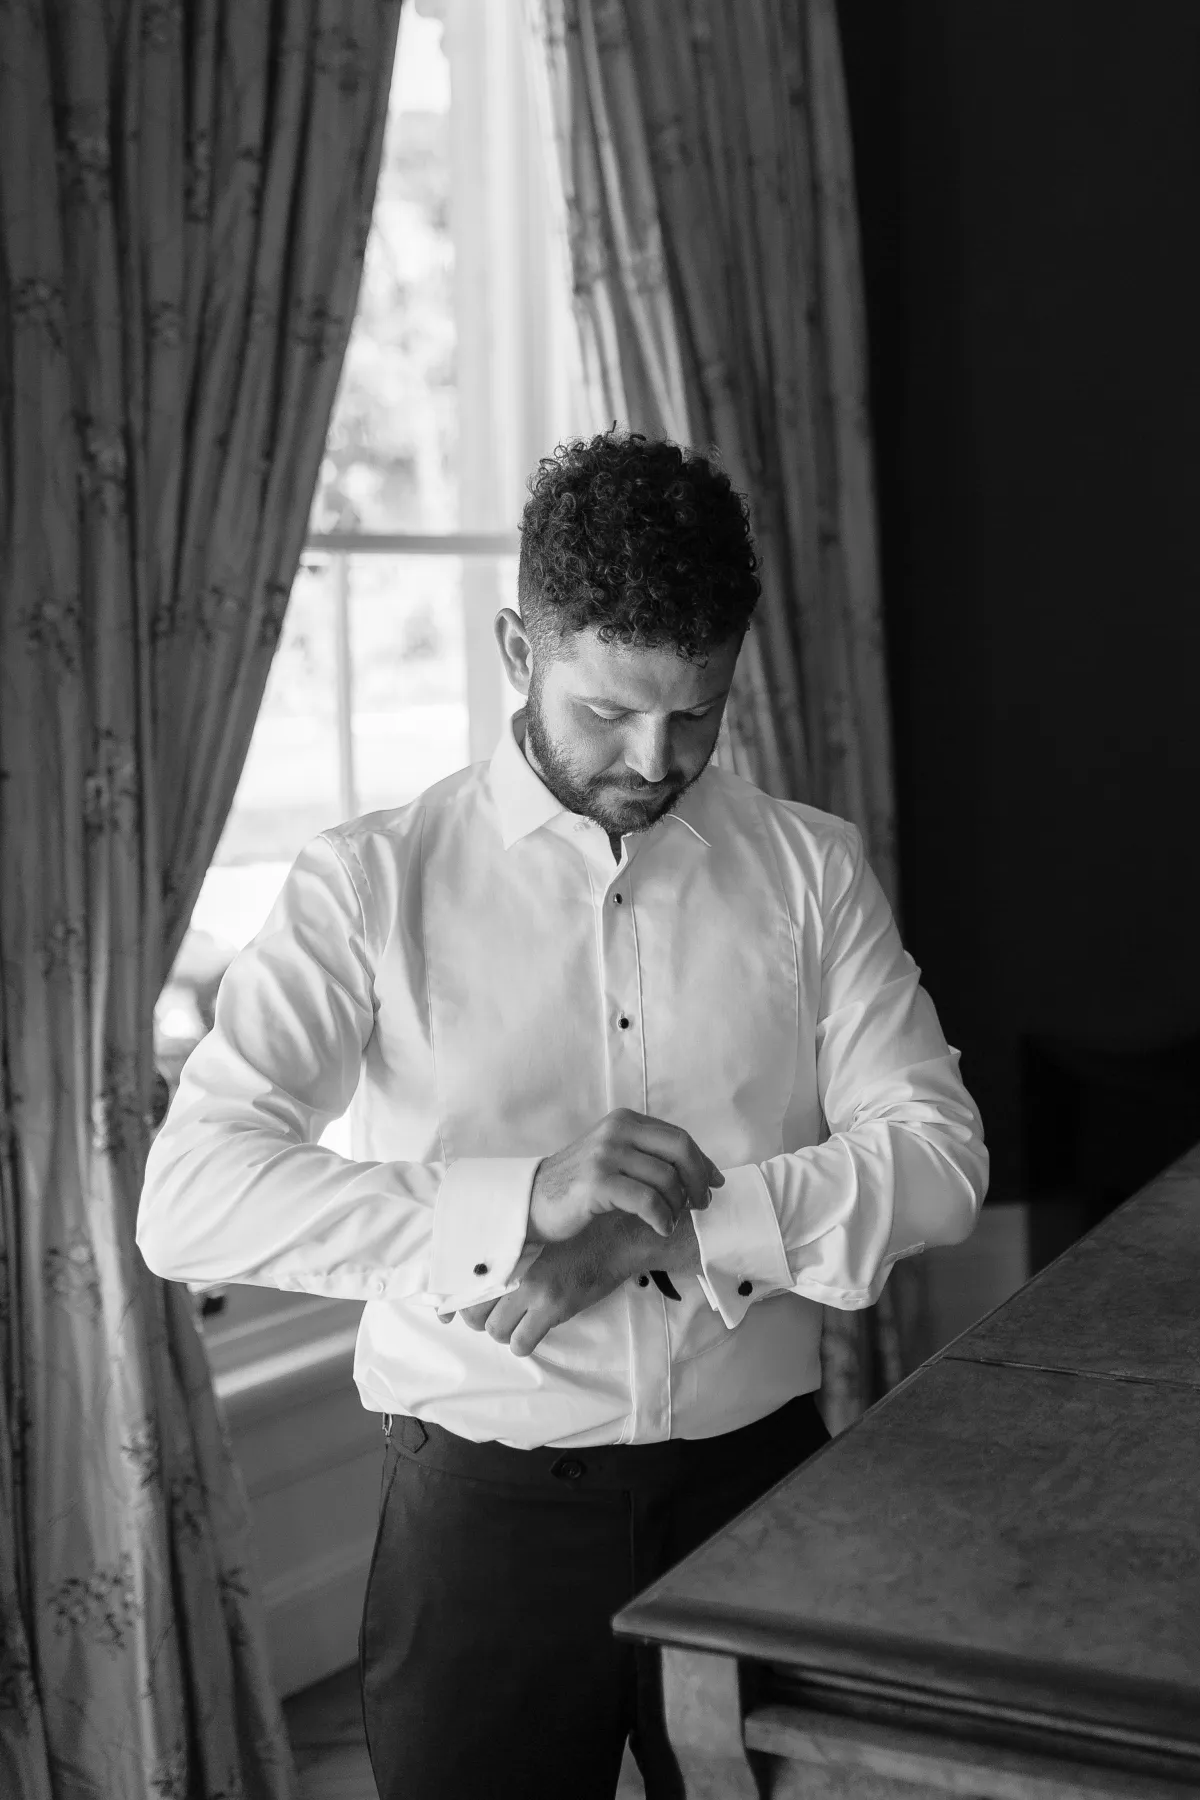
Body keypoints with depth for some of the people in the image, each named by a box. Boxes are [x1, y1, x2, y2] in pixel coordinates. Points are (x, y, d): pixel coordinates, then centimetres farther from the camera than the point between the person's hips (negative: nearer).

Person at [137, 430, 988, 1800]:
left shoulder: (810, 868, 1)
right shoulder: (371, 885, -8)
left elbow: (937, 1154, -5)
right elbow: (185, 1200, -16)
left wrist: (662, 1233, -20)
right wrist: (520, 1200, -28)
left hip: (756, 1480, 3)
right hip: (484, 1512, -2)